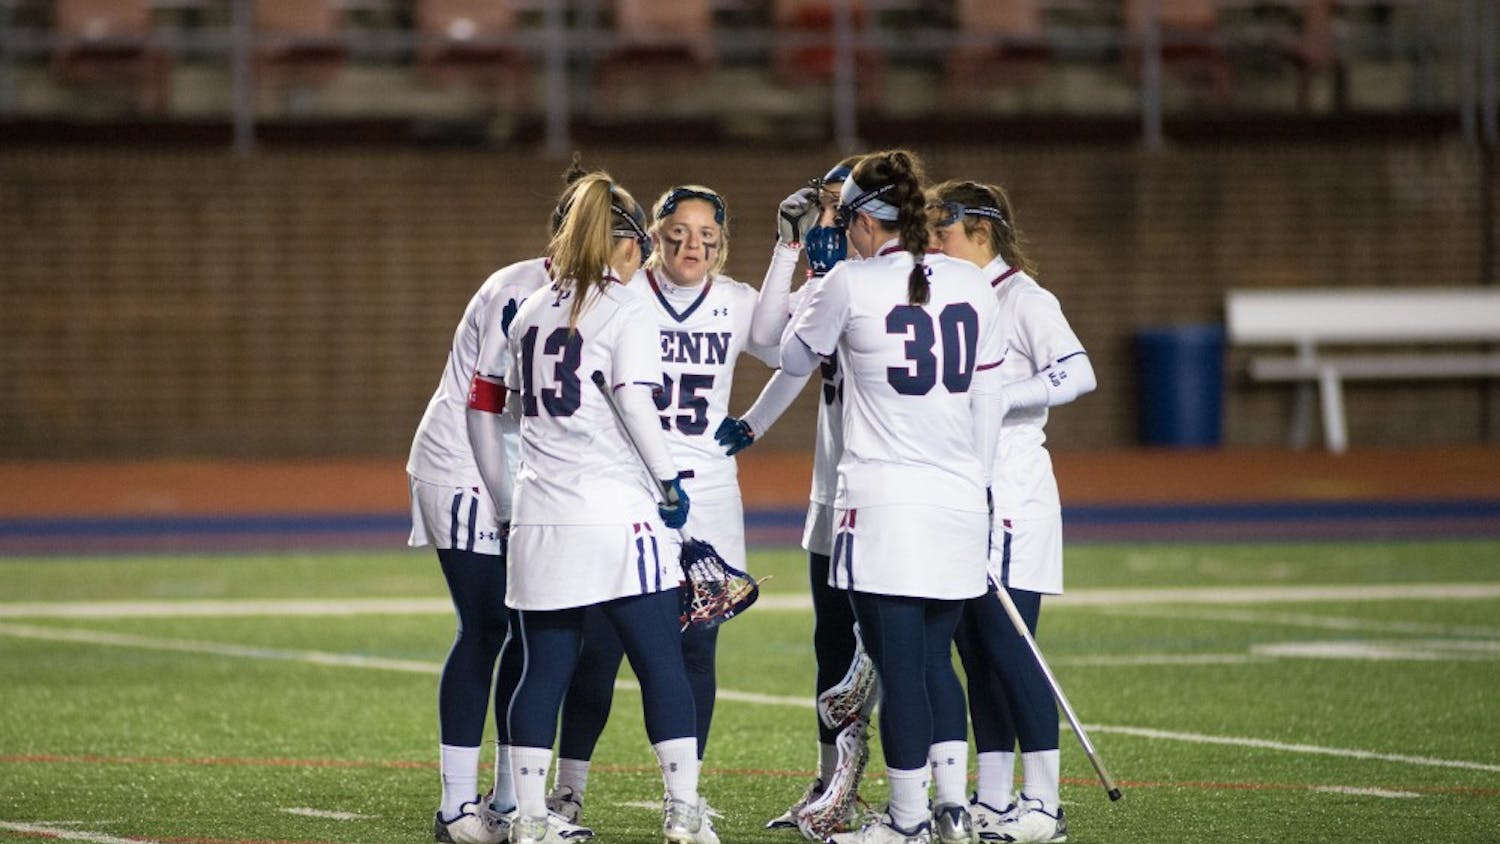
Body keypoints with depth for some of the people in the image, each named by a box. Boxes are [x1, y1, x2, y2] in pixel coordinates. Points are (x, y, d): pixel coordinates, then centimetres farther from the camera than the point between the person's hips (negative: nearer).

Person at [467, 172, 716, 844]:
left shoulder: (531, 310, 14)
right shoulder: (625, 310, -4)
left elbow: (498, 402, 18)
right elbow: (635, 405, -13)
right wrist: (668, 481, -6)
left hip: (541, 514, 5)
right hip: (615, 512, -5)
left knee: (545, 666, 8)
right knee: (660, 659, 1)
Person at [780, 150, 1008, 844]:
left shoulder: (852, 283, -6)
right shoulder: (970, 285, 7)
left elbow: (794, 356, 10)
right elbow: (987, 398, 11)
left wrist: (819, 285, 25)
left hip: (882, 498, -5)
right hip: (959, 500, 5)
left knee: (899, 662, -1)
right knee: (935, 657, 15)